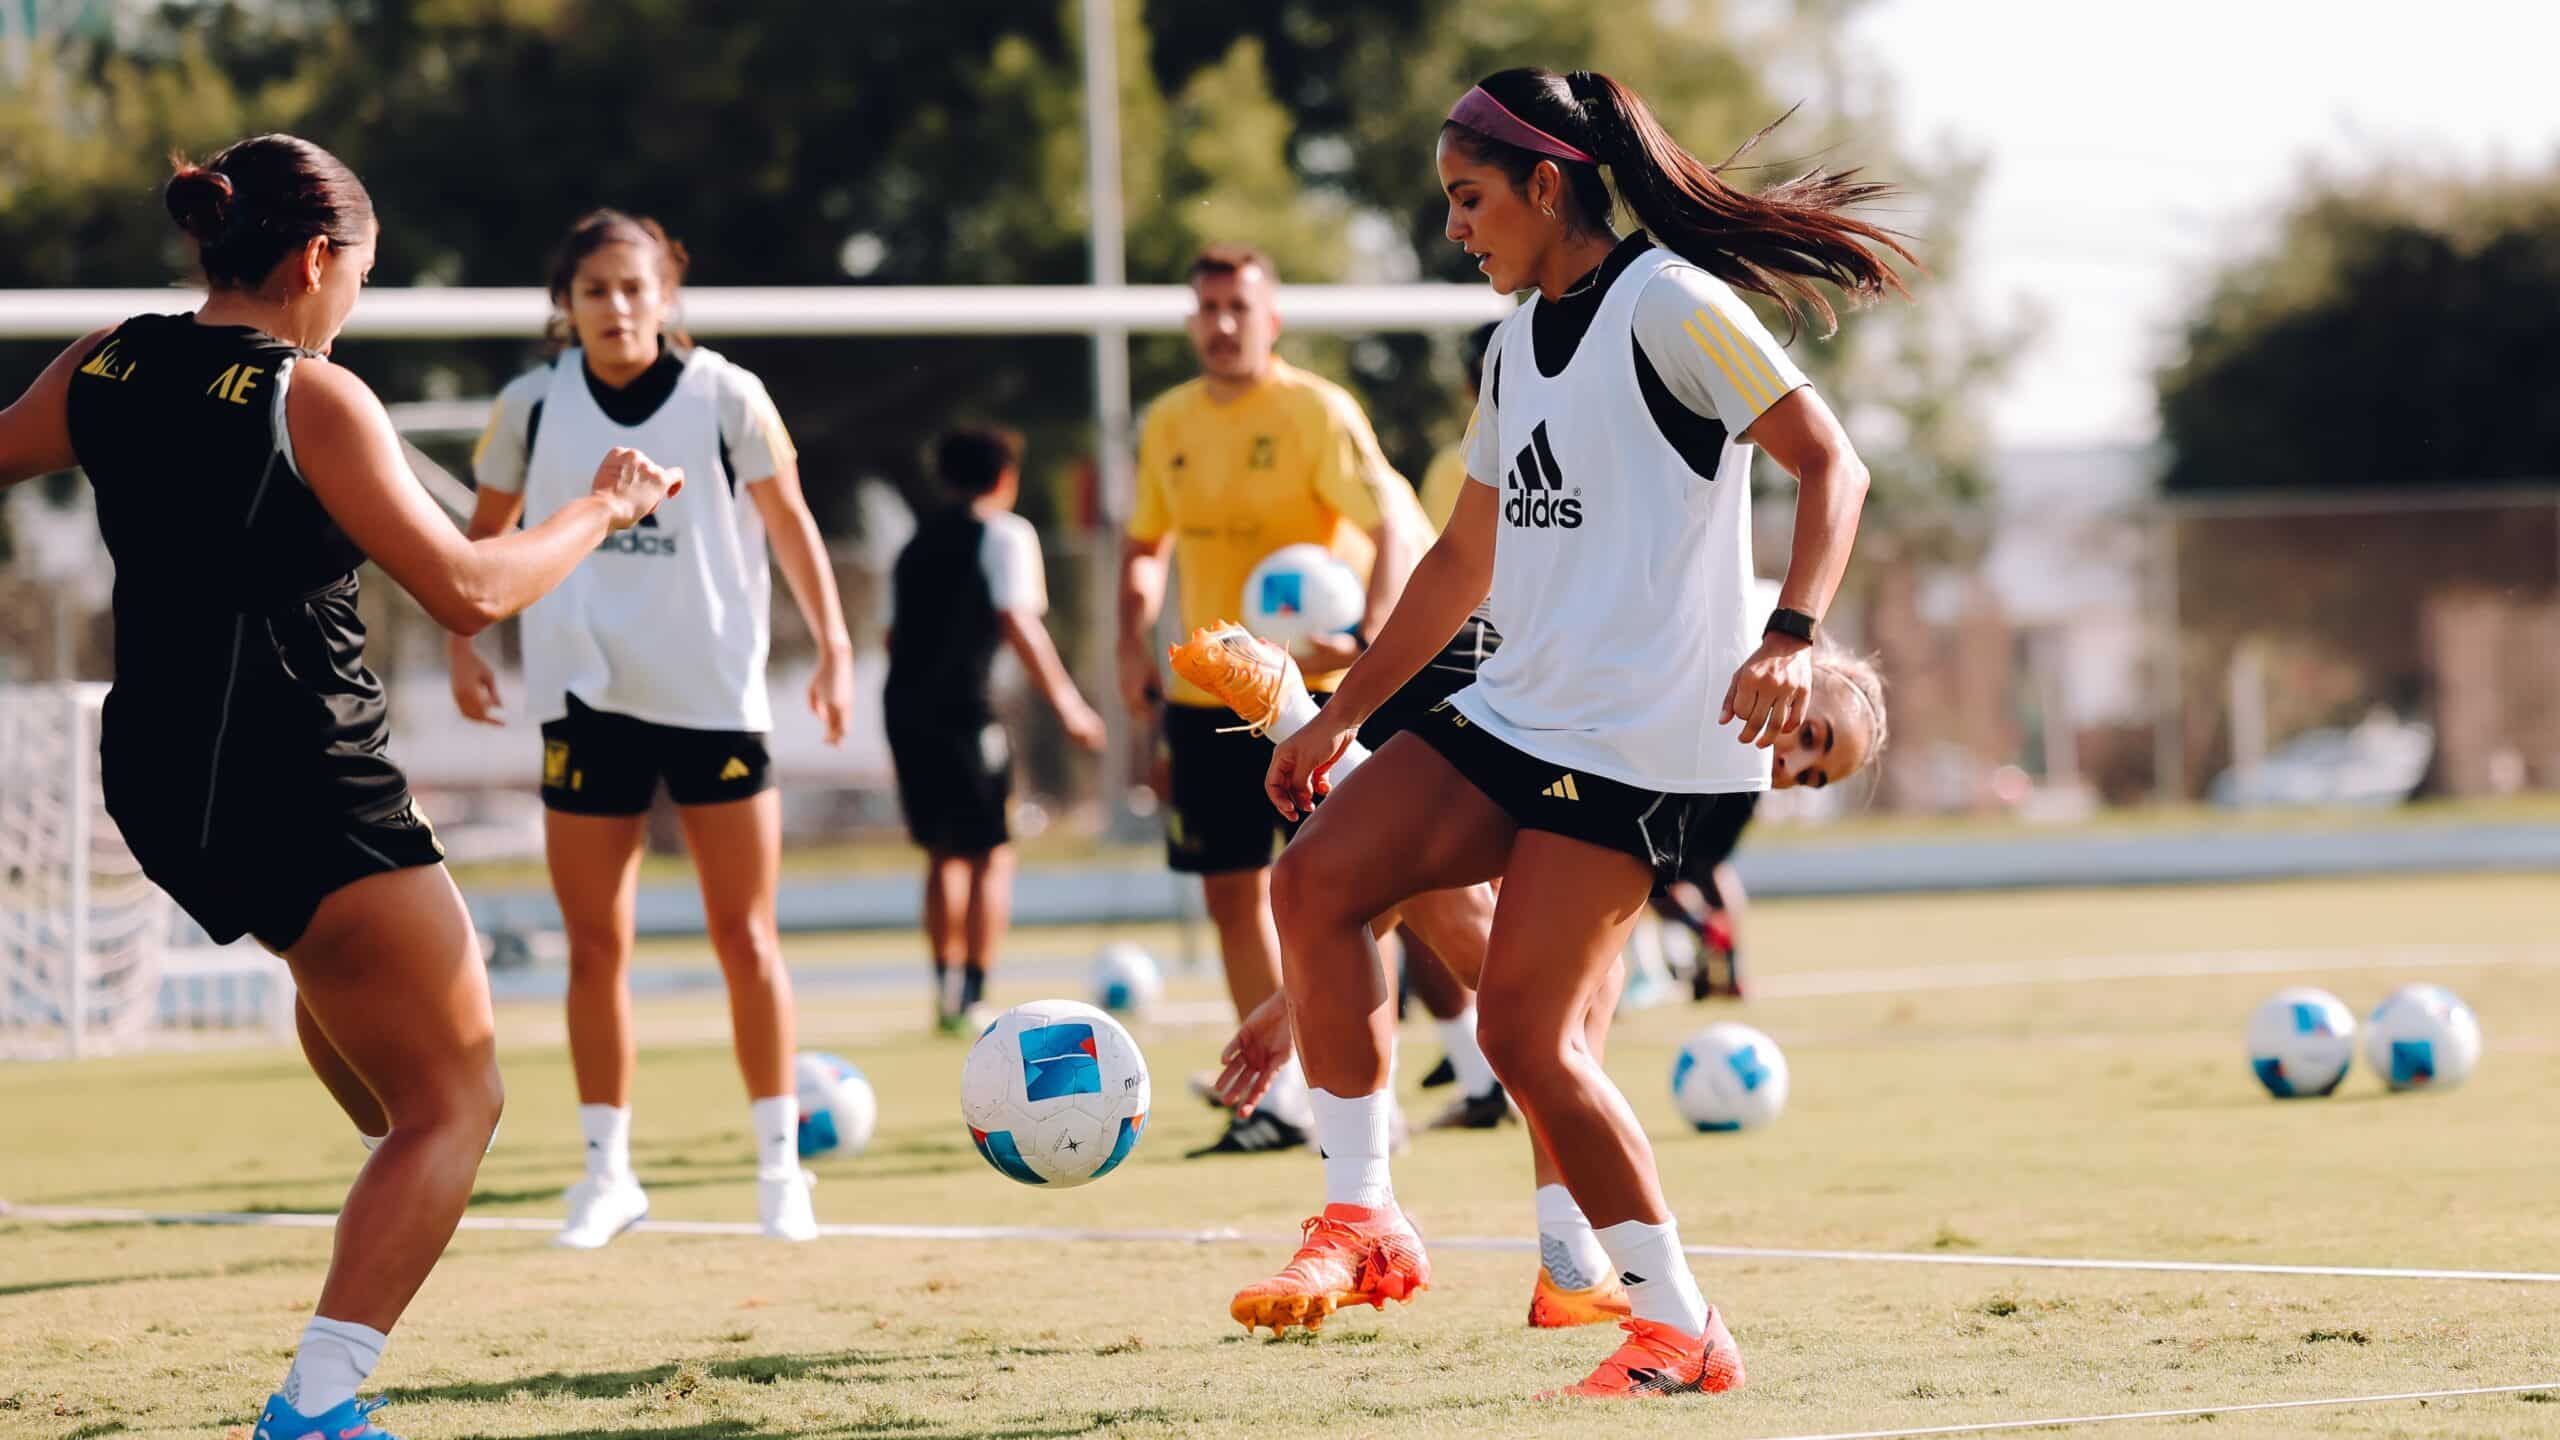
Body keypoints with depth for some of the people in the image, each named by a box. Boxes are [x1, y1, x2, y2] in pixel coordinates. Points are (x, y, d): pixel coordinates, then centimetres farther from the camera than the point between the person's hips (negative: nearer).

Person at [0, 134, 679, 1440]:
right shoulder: (312, 399, -15)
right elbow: (468, 591, -14)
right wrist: (600, 510, 0)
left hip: (159, 785, 8)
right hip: (307, 786, -8)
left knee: (346, 960, 40)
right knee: (456, 1100, 1)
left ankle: (397, 1172, 62)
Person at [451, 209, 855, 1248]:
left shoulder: (725, 398, -3)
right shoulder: (533, 406, 1)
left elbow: (790, 524, 5)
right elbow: (486, 530, 14)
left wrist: (833, 644, -2)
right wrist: (461, 641, 3)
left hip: (716, 695, -1)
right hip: (586, 697, 1)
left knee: (745, 938, 0)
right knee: (595, 947, 2)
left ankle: (779, 1162, 9)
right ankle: (606, 1171, 11)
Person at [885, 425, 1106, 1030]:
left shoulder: (918, 542, 21)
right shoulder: (1005, 533, 1)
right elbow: (1017, 622, -10)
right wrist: (1067, 702, -8)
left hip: (904, 706, 6)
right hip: (965, 707, -6)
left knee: (944, 854, 17)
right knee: (992, 853, 1)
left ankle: (946, 986, 14)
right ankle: (972, 994, -9)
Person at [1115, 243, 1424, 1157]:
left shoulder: (1316, 412, -10)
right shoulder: (1168, 424, 8)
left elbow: (1396, 528, -19)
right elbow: (1147, 546, 22)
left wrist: (1365, 638, -33)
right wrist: (1134, 644, 6)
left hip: (1309, 690, -6)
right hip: (1204, 693, 6)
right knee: (1231, 892, 7)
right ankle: (1277, 1093, 16)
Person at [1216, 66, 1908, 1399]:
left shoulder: (1670, 304, -9)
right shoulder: (1515, 344, 17)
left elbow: (1831, 463, -11)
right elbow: (1466, 558, 26)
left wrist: (1791, 638, -26)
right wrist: (1341, 714, 25)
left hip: (1639, 736, -8)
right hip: (1514, 713, 9)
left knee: (1527, 1029, -13)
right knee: (1313, 880, -7)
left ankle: (1680, 1327, -3)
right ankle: (1364, 1219, 0)